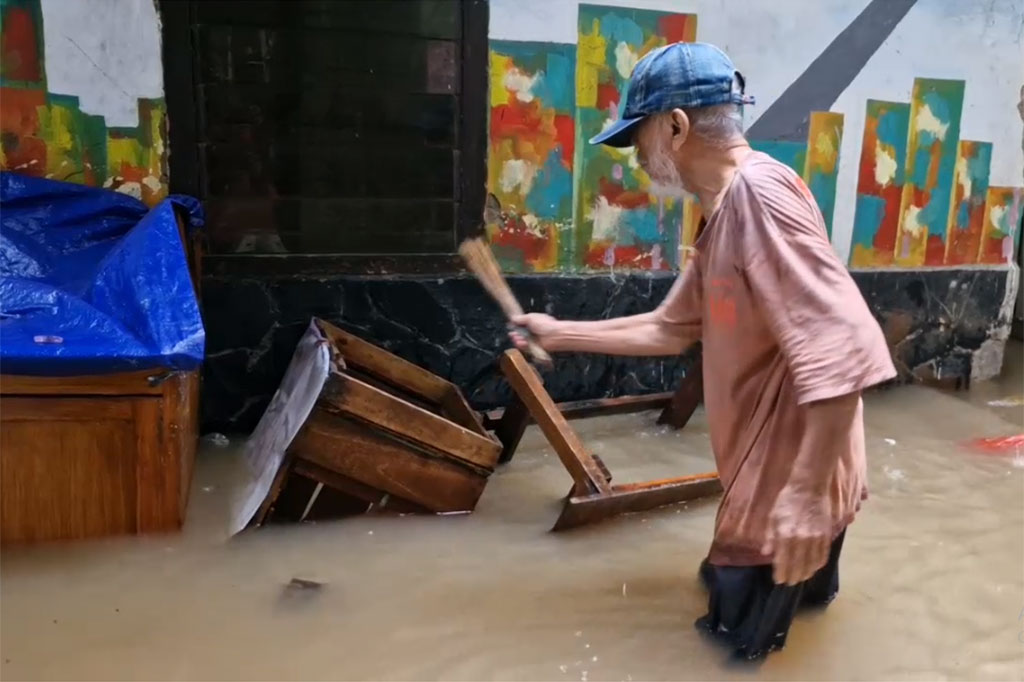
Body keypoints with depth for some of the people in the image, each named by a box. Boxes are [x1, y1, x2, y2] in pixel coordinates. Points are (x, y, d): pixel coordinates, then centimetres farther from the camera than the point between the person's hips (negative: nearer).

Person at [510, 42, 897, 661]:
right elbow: (669, 330, 18)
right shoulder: (723, 214, 9)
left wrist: (807, 494, -29)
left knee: (742, 639, 9)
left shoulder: (760, 190, -24)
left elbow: (842, 352, -31)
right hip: (769, 473, 10)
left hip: (793, 480, -10)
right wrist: (561, 335, 20)